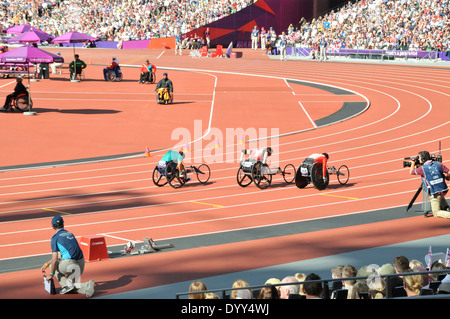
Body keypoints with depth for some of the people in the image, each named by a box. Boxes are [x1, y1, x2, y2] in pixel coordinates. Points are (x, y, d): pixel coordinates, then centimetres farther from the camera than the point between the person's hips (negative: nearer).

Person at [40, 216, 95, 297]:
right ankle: (87, 285, -7)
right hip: (81, 264, 7)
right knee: (73, 285, 23)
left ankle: (66, 285, 4)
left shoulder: (55, 238, 0)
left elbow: (55, 259, -7)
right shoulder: (70, 234, 22)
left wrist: (51, 274, 5)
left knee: (53, 265, 22)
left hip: (70, 264, -7)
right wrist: (46, 264, 30)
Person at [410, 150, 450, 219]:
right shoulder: (438, 164, 1)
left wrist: (413, 163, 23)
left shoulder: (422, 168, -11)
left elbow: (411, 172, 5)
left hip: (434, 194, -5)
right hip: (443, 190, 5)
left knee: (436, 213, 6)